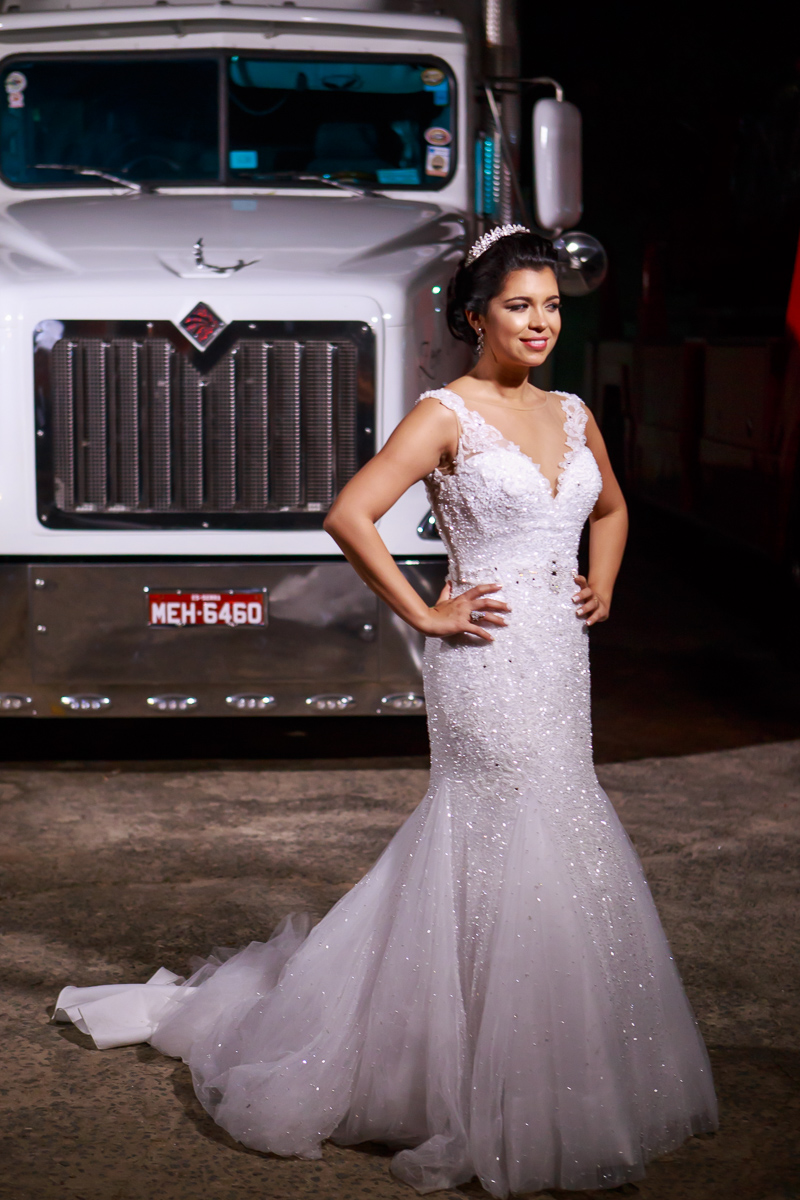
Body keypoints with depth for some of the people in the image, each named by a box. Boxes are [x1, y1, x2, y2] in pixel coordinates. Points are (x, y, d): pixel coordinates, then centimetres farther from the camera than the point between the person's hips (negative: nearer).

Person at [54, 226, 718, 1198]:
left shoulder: (571, 414, 12)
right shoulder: (446, 414, -9)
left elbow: (609, 509, 31)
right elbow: (349, 516, -17)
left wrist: (603, 587, 14)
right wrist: (425, 615, -14)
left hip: (560, 661, 7)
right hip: (489, 666, -7)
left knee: (553, 854, 12)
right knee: (515, 860, -5)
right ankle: (500, 1116, 7)